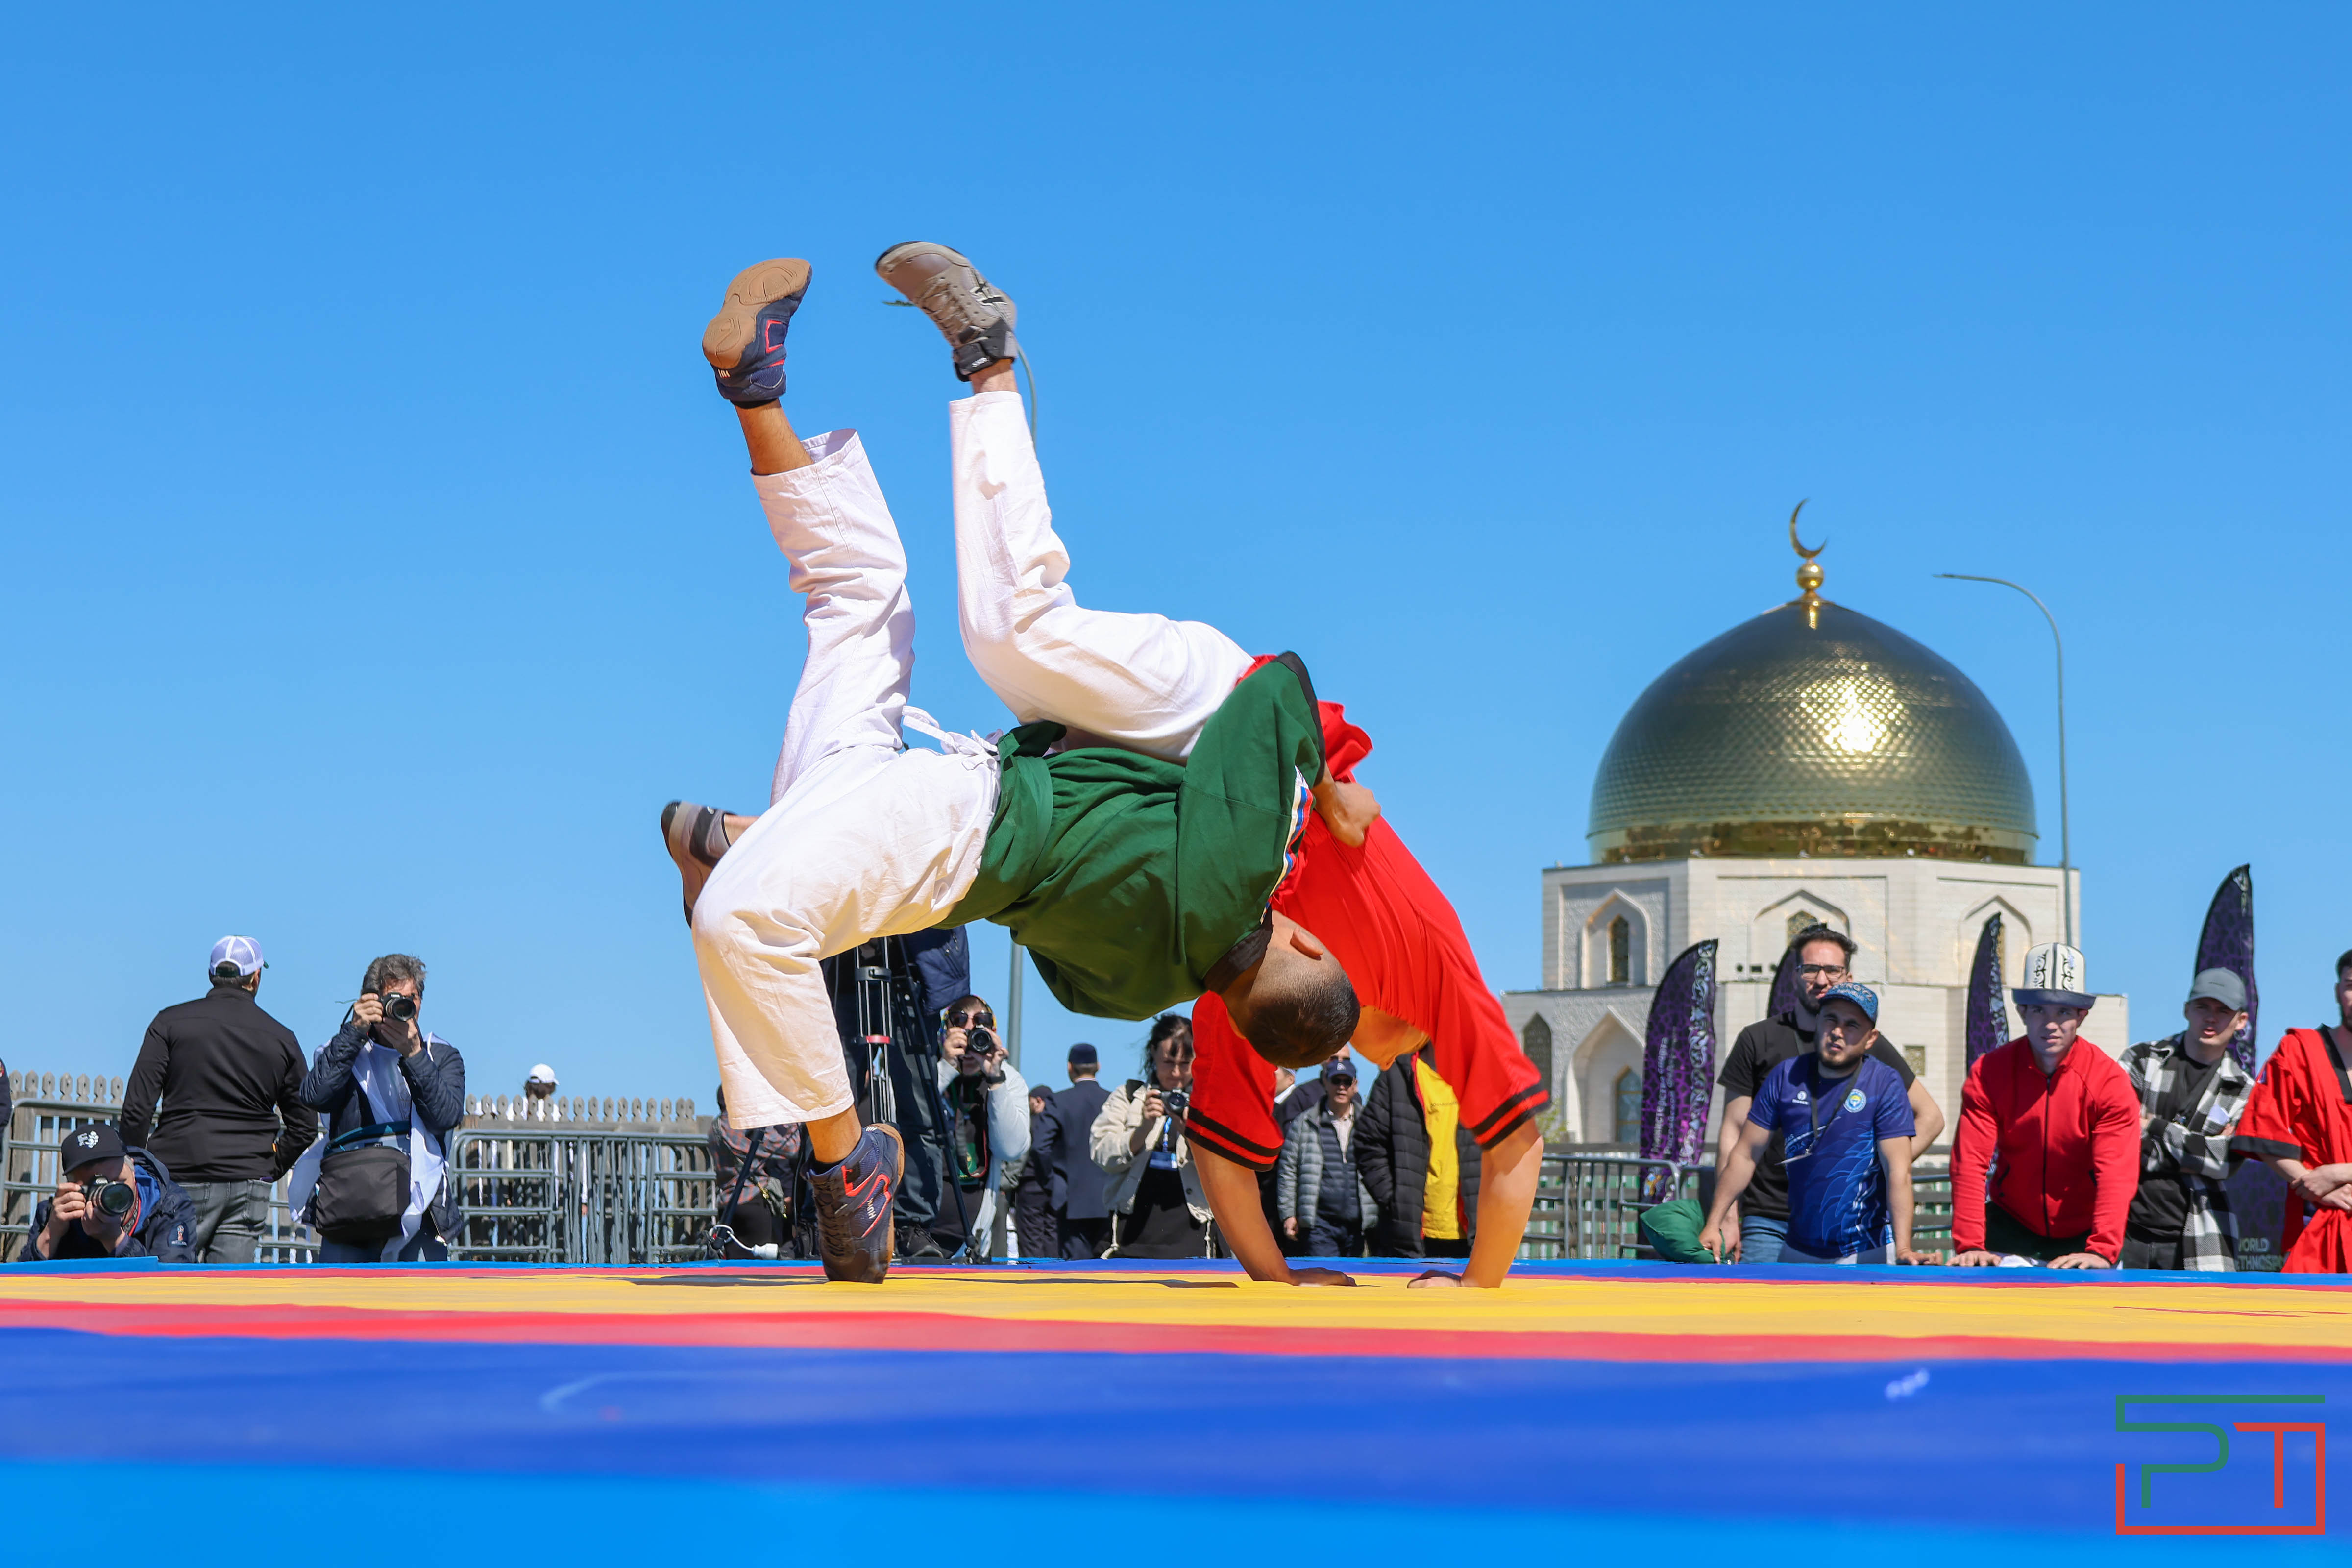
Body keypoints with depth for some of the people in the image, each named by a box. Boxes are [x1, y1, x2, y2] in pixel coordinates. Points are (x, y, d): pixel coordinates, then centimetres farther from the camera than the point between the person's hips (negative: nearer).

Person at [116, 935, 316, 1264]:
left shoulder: (171, 1022, 2)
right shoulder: (282, 1039, 8)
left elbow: (137, 1105, -3)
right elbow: (304, 1126, 10)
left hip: (182, 1177, -1)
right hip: (249, 1186, 2)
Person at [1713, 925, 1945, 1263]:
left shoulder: (1868, 1046, 10)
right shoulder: (1758, 1040, 8)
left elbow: (1930, 1117, 17)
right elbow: (1733, 1133, 6)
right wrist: (1727, 1218, -2)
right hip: (1767, 1222, 0)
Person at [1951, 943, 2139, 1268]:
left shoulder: (2109, 1080, -14)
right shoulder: (1988, 1073, -9)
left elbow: (2117, 1174, -22)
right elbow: (1970, 1164, -15)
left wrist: (2101, 1252, -35)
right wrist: (1970, 1246, -26)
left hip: (2083, 1234, -1)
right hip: (2010, 1226, 1)